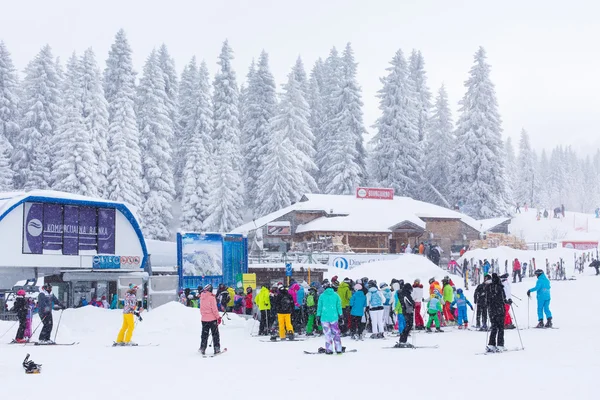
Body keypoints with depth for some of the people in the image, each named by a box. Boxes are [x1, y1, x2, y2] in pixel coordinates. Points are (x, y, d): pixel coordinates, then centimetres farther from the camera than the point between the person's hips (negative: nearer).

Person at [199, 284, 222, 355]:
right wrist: (218, 317, -8)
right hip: (212, 319, -5)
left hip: (204, 319, 5)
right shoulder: (211, 297, -13)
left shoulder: (202, 298, 5)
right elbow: (214, 308, -15)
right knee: (215, 334, 4)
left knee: (204, 335, 12)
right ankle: (217, 349, 4)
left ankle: (202, 349, 10)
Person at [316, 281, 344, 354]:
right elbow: (339, 305, 6)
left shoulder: (322, 296, 0)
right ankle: (338, 349, 9)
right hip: (334, 317, 1)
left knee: (327, 334, 3)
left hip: (324, 317, -1)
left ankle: (329, 350, 2)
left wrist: (318, 315, 10)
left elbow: (319, 306, 3)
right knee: (336, 333, 8)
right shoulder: (336, 295, 2)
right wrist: (340, 314, 13)